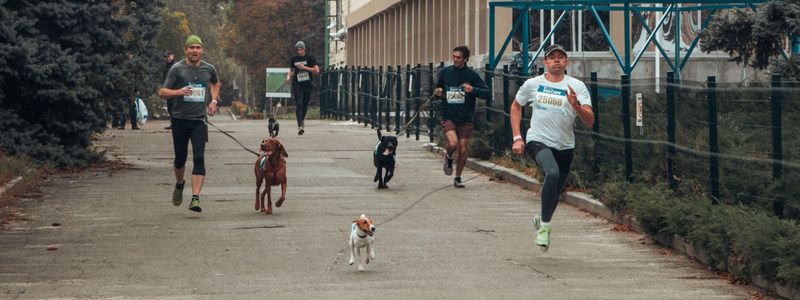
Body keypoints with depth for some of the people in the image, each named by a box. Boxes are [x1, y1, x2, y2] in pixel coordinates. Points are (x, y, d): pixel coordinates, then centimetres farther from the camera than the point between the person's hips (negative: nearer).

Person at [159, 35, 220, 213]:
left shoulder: (209, 69, 7)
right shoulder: (177, 69, -3)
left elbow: (216, 83, 30)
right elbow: (162, 93, -6)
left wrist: (214, 100, 14)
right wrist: (179, 92, -23)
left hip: (199, 120, 1)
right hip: (180, 120, -1)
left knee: (199, 159, -14)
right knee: (180, 159, 11)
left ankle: (195, 198, -20)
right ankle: (179, 184, 42)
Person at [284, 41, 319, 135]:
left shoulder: (310, 58, 0)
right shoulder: (293, 59, 7)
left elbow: (317, 70, -6)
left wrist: (304, 67, -13)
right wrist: (289, 77, 3)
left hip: (308, 84, 0)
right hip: (297, 84, 0)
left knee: (305, 105, 8)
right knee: (298, 104, -14)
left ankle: (302, 120, 36)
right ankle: (300, 126, -21)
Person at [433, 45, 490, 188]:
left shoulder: (472, 75, -3)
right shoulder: (445, 72, 4)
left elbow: (487, 93, -4)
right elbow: (438, 88, 20)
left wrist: (473, 90, -20)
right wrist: (438, 92, -3)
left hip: (466, 119, 0)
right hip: (448, 117, 0)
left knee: (463, 149, 2)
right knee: (452, 143, -22)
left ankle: (458, 178, 21)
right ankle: (449, 158, 13)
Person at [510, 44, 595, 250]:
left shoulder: (577, 87, -3)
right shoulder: (532, 84, 2)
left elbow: (590, 122, -9)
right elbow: (516, 106, 19)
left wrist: (576, 106, -29)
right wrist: (517, 138, 10)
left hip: (565, 147, 2)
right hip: (538, 141, -2)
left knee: (555, 193, 13)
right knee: (552, 173, -31)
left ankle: (542, 220, 45)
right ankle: (545, 226, -21)